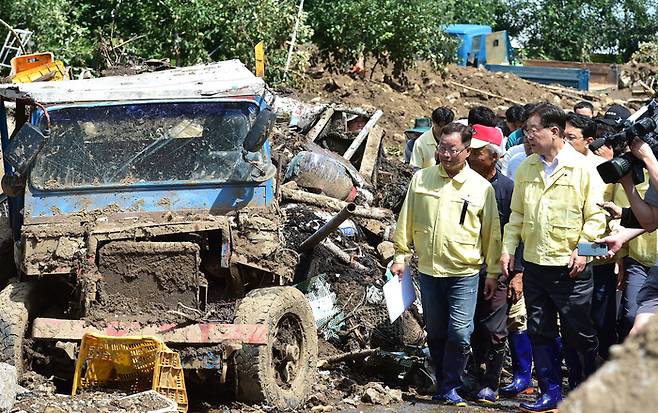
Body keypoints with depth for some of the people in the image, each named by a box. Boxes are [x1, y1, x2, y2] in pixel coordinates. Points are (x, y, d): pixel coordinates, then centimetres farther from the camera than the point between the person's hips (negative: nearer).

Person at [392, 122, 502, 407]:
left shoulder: (482, 188, -2)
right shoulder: (421, 179, 4)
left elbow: (491, 232, 2)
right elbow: (406, 221, 11)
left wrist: (493, 272, 3)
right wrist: (400, 255, 9)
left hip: (464, 272, -3)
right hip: (428, 269, 3)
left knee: (459, 333, -10)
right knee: (435, 334, 11)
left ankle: (451, 388, 5)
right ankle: (442, 384, 24)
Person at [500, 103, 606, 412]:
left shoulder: (581, 168, -7)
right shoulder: (526, 169, 8)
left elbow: (596, 215, -5)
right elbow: (517, 214, 15)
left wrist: (582, 249, -13)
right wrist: (508, 247, 6)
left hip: (570, 267, -5)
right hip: (534, 265, 5)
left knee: (578, 334, 2)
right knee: (540, 331, 8)